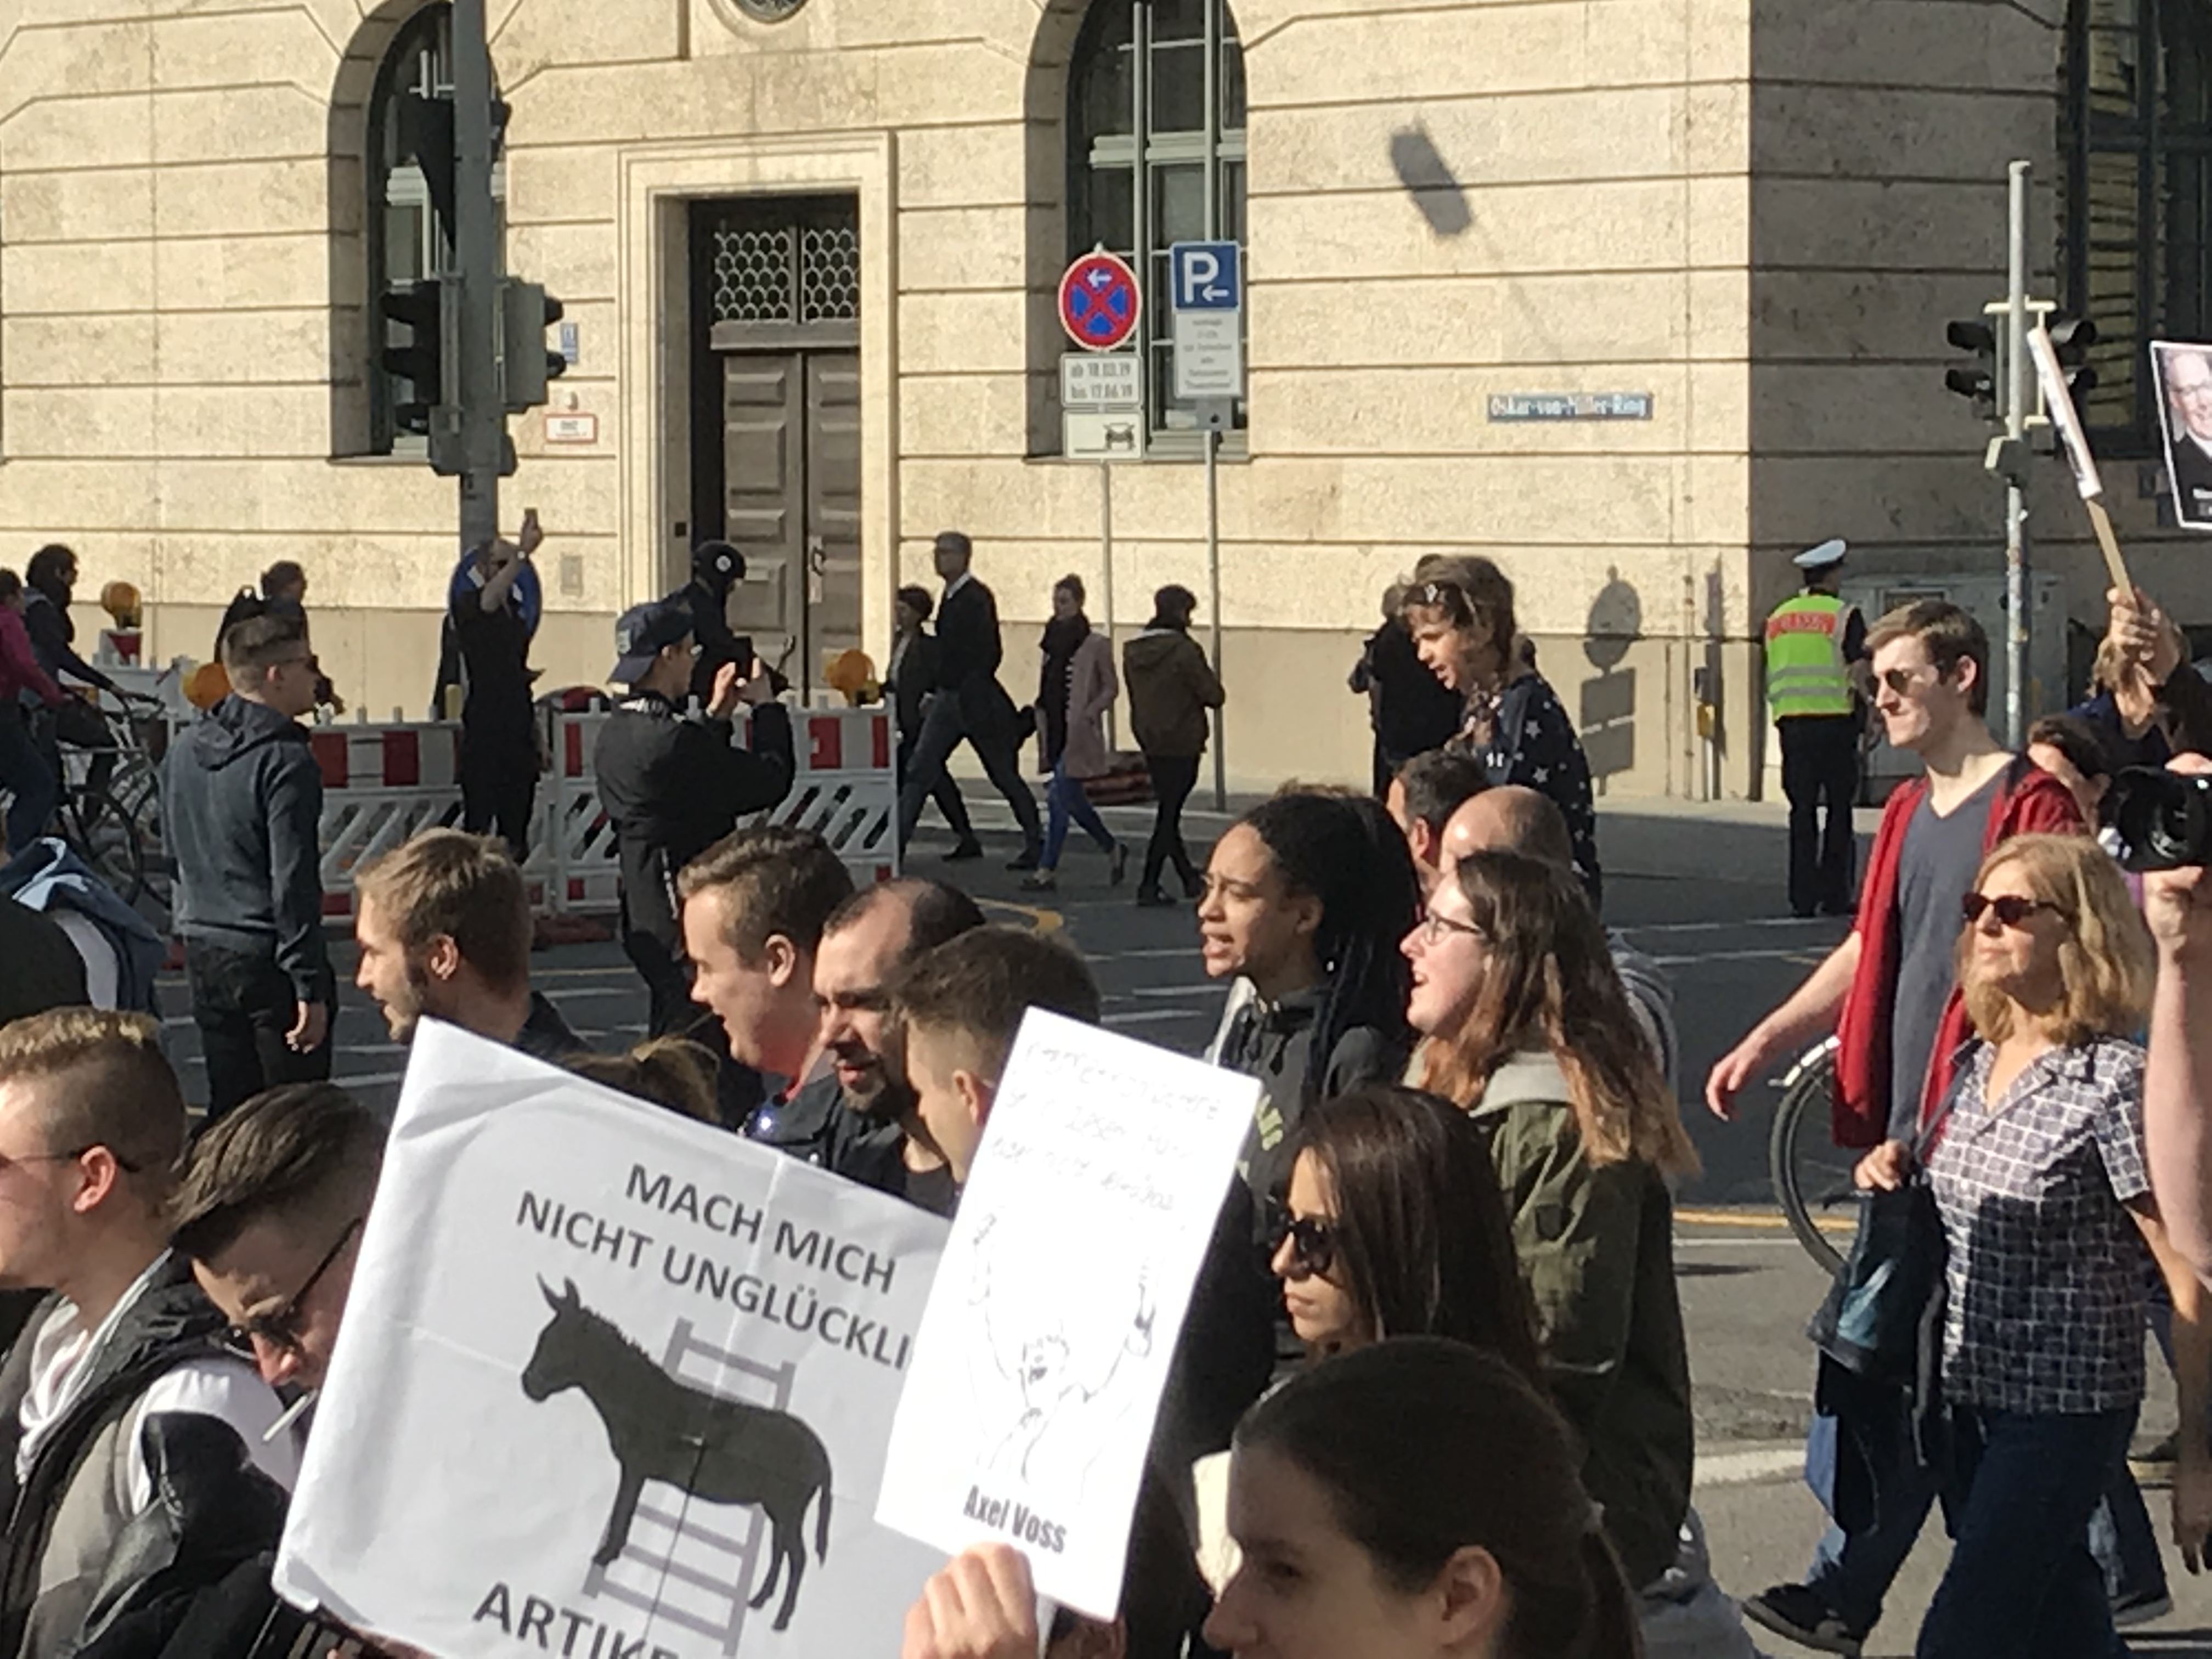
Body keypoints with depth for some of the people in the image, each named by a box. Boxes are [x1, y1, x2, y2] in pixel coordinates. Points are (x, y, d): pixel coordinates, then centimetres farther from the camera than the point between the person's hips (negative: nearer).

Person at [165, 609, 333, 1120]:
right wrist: (310, 988, -18)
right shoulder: (285, 761, -16)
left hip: (203, 953, 7)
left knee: (228, 1110, 14)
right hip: (267, 961, -7)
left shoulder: (184, 752, 8)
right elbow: (294, 882, -19)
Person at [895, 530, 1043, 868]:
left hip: (977, 702, -8)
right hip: (949, 699, 8)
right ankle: (897, 839, -5)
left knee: (1004, 776, 4)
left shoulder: (977, 598, -14)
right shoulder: (950, 597, 12)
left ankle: (1036, 844, 16)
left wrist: (969, 694, -23)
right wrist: (937, 694, 15)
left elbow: (988, 653, -20)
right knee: (920, 770, -2)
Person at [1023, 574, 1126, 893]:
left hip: (1077, 733, -7)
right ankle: (1112, 850, 20)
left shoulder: (1094, 645, -6)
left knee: (1059, 797, -12)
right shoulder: (1053, 642, 13)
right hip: (1055, 730, 7)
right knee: (1071, 799, 8)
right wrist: (1042, 721, 11)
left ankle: (1048, 869, -4)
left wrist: (1087, 713, -15)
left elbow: (1111, 688, -3)